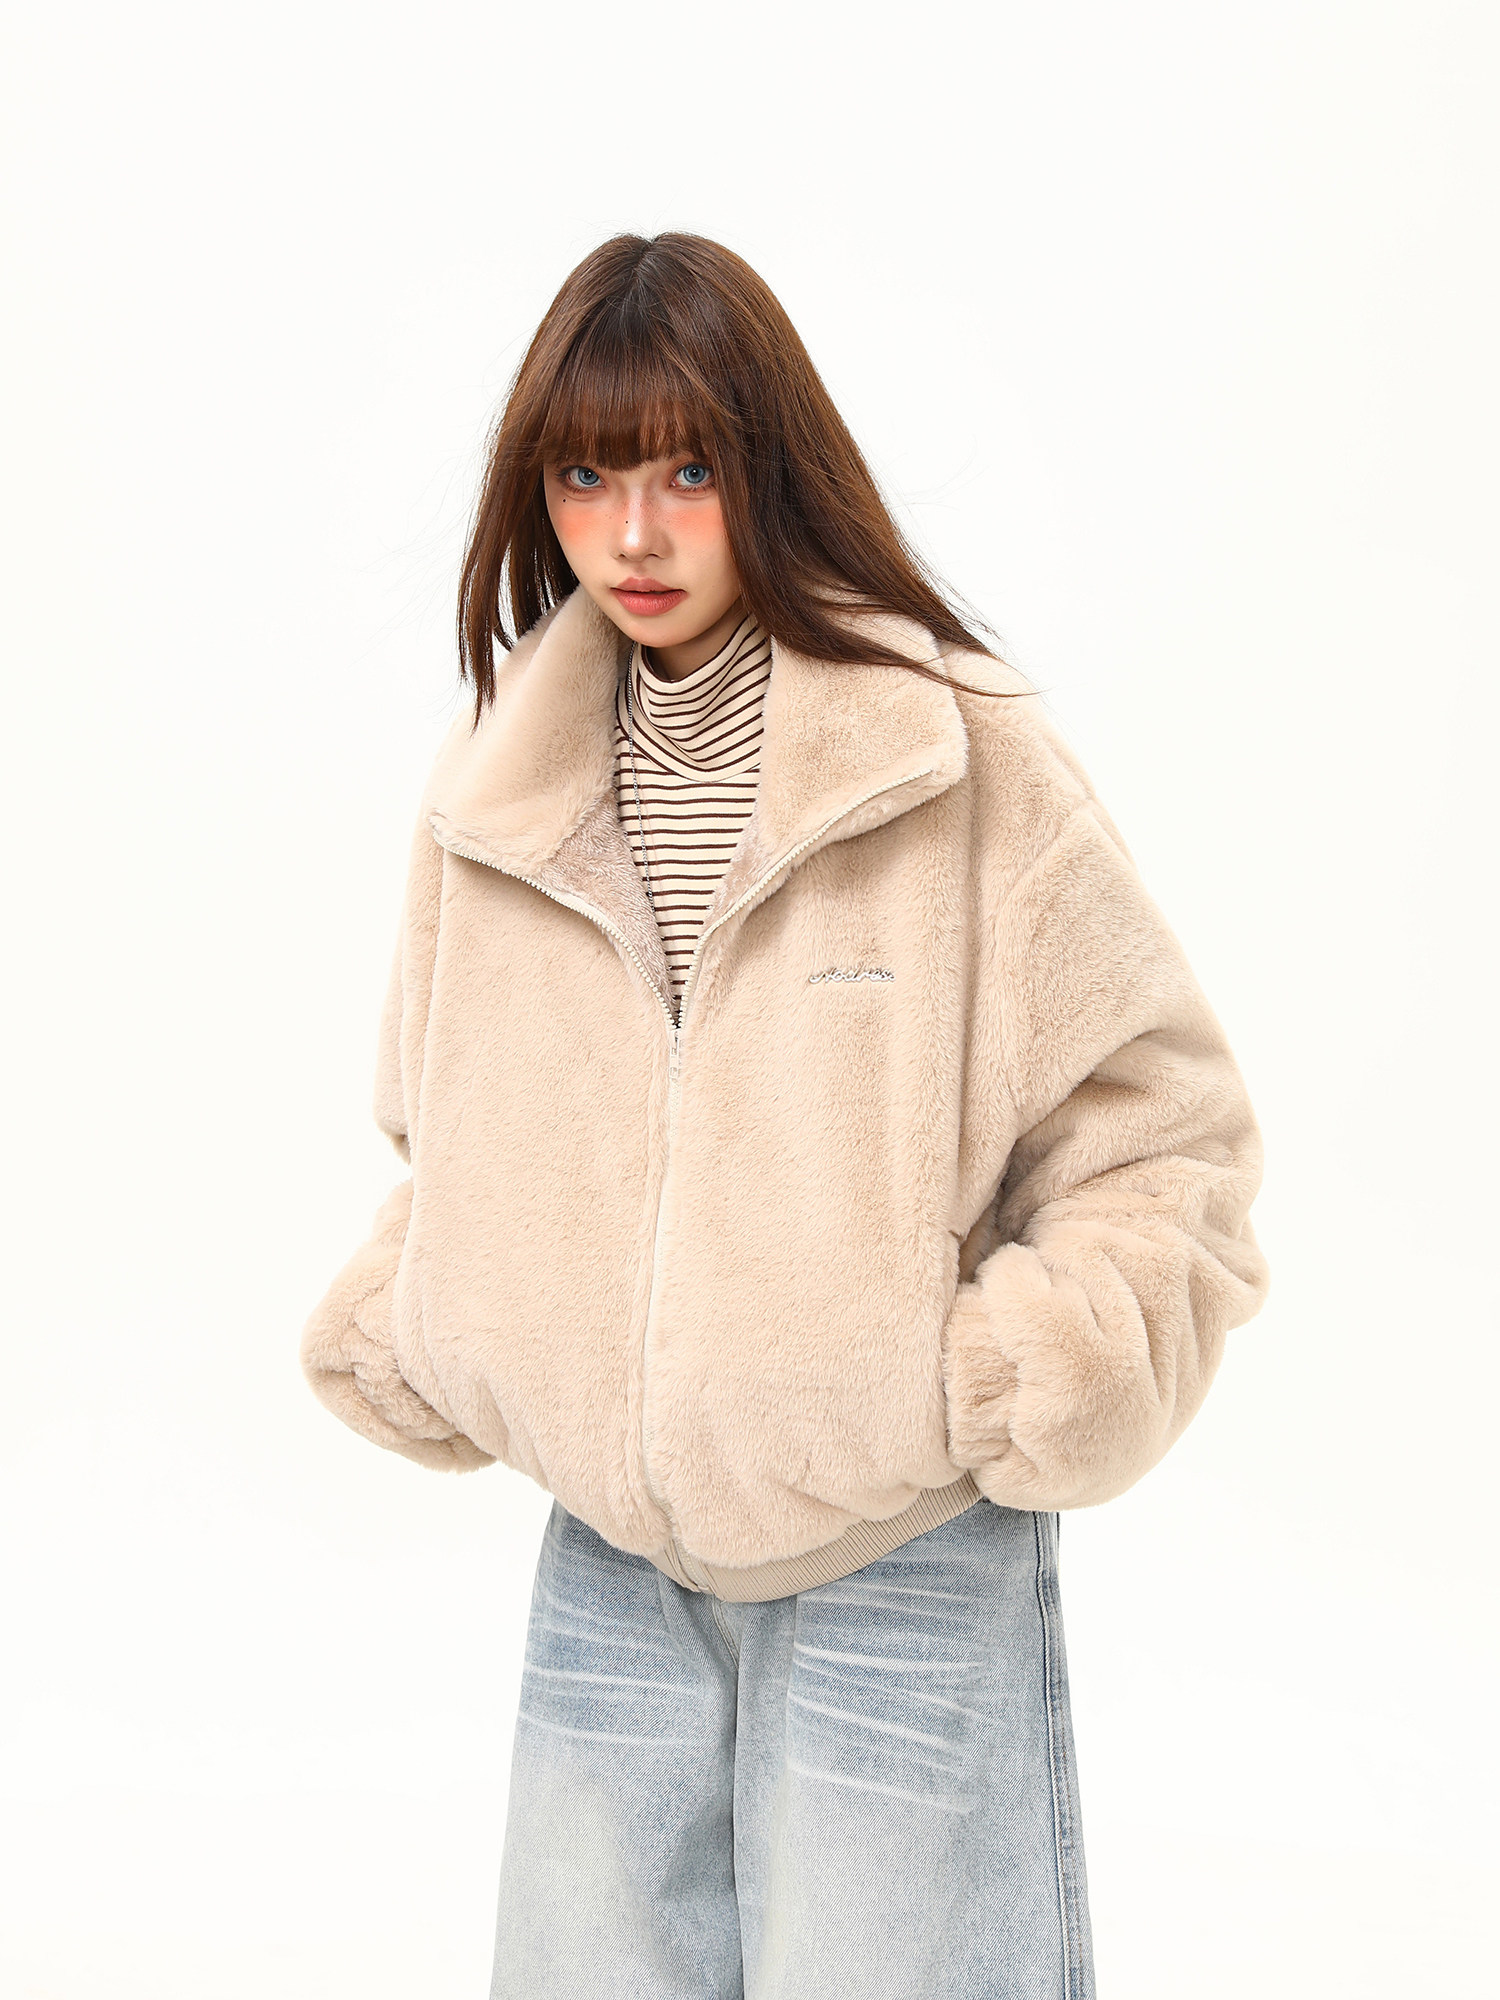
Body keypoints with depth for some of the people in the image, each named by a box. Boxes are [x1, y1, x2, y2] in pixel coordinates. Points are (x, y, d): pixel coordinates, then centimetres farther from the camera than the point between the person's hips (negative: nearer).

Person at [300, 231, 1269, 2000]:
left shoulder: (965, 757, -10)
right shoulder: (498, 791, 3)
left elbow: (1161, 1125, -5)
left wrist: (1033, 1380, -16)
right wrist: (395, 1339, 1)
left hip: (908, 1555, -4)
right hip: (608, 1559, 4)